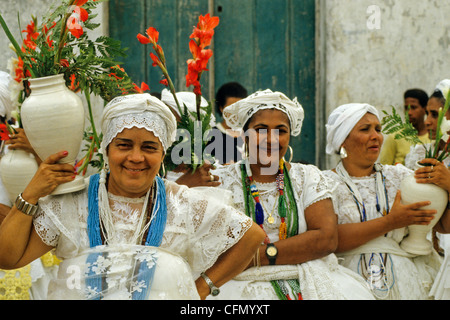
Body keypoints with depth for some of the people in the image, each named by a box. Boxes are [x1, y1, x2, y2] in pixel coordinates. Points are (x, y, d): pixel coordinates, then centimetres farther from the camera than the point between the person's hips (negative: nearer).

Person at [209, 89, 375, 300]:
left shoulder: (308, 177, 13)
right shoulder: (222, 180, 7)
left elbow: (327, 238, -1)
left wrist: (261, 255, -11)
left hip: (310, 281, 2)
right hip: (248, 284, -2)